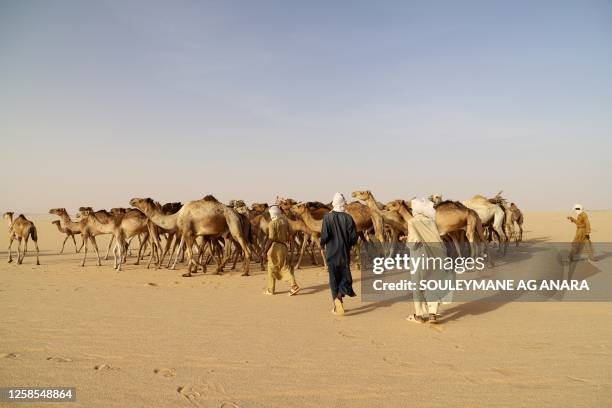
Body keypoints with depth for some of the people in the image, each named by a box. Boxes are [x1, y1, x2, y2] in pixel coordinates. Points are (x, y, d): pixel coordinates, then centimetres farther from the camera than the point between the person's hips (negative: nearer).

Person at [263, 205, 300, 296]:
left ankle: (270, 290, 15)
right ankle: (294, 286, -4)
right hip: (283, 247, 5)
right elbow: (288, 235, 8)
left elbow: (271, 238, -15)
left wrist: (266, 249, -7)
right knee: (285, 266, 10)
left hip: (274, 247, -5)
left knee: (272, 268, 7)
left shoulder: (272, 223, -12)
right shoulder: (285, 221, 5)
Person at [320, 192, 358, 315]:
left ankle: (337, 302, 7)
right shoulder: (348, 218, -5)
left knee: (334, 278, 9)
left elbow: (324, 236, -15)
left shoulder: (328, 217, -9)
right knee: (345, 276, 11)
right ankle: (340, 295, -14)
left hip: (331, 253, 0)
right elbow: (354, 238, -5)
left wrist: (322, 243, 6)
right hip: (344, 253, 1)